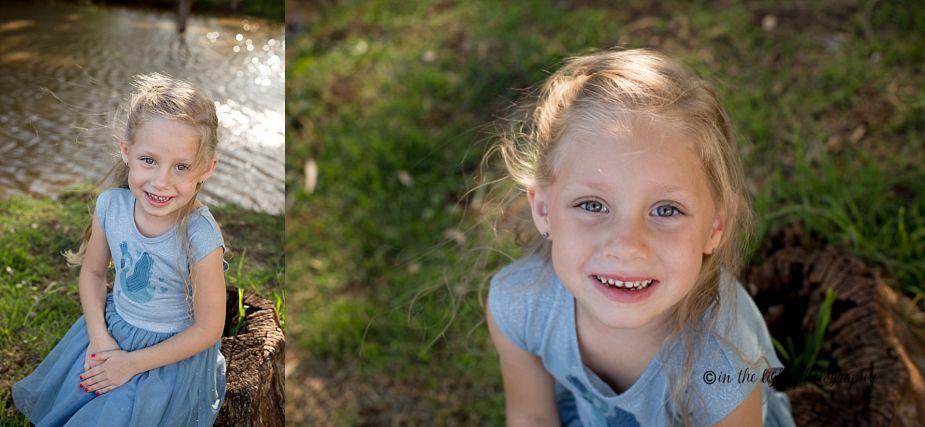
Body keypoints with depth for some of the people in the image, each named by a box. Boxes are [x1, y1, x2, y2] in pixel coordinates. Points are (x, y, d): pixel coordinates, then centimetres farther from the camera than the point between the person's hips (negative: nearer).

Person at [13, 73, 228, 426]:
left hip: (173, 347, -5)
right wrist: (99, 337, -10)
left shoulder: (201, 240, -33)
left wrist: (133, 363, -16)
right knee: (54, 398, 15)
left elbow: (208, 329, -21)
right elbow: (93, 270, 1)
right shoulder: (111, 205, -19)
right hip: (113, 323, 5)